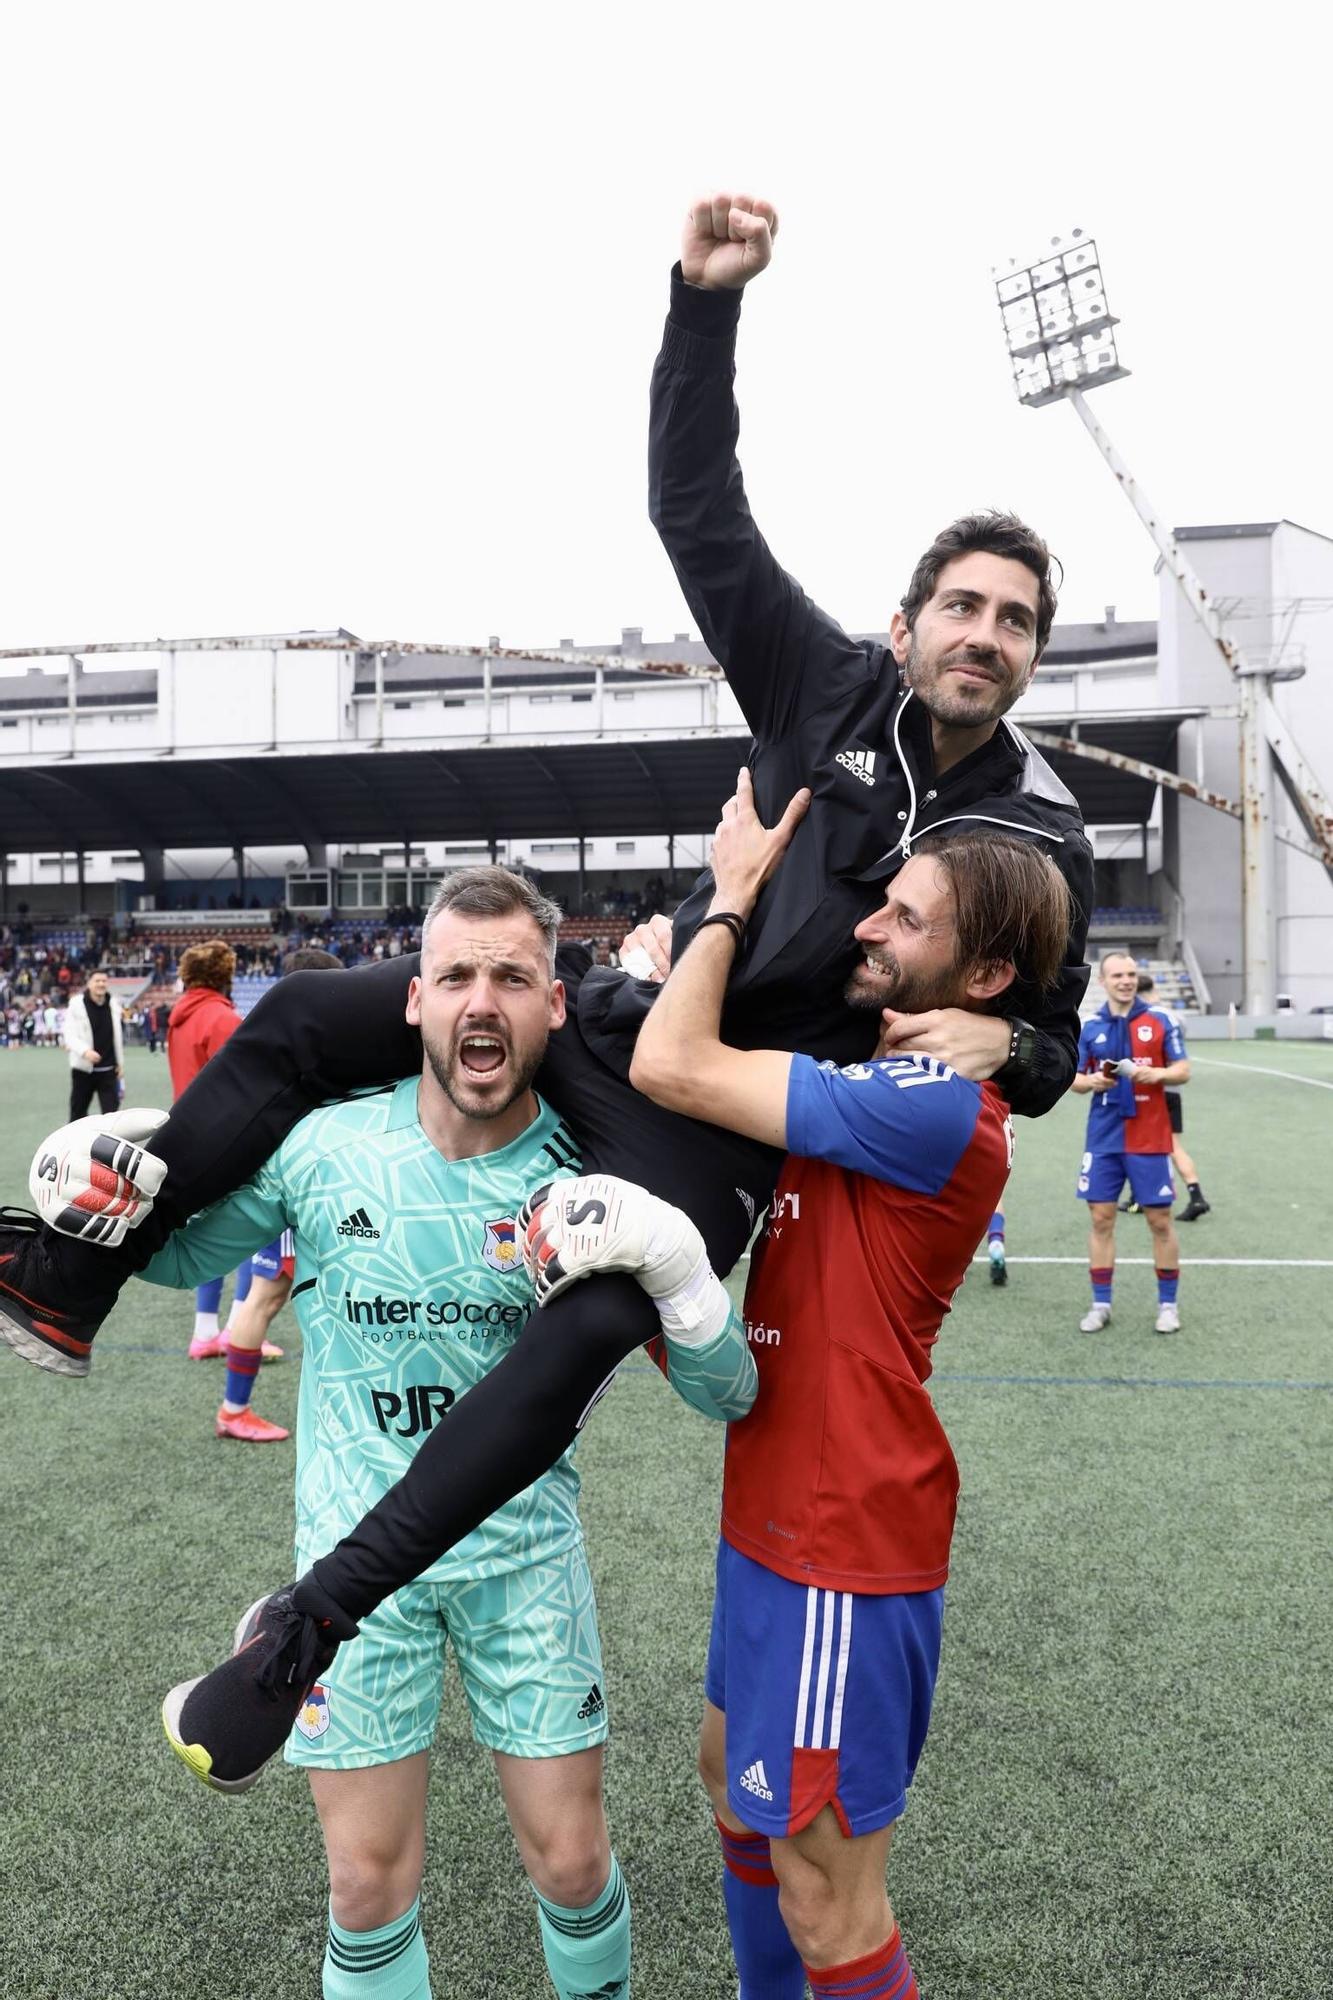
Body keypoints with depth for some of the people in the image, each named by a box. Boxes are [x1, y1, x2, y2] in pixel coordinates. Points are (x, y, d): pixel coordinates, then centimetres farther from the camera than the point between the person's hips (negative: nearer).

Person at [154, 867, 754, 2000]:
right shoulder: (323, 1147, -12)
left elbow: (729, 1394, -11)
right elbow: (182, 1254, 7)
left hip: (526, 1548, 0)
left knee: (570, 1861, 10)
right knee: (371, 1884, 9)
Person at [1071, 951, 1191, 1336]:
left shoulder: (1161, 1020, -1)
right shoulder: (1090, 1026, 5)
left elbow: (1183, 1071, 0)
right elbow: (1075, 1079, 9)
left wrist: (1156, 1074, -20)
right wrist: (1091, 1081, -13)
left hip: (1149, 1139, -2)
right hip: (1103, 1139, 2)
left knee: (1160, 1221, 3)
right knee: (1101, 1219, 4)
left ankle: (1168, 1303, 17)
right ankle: (1101, 1304, 14)